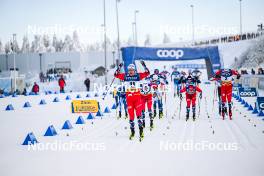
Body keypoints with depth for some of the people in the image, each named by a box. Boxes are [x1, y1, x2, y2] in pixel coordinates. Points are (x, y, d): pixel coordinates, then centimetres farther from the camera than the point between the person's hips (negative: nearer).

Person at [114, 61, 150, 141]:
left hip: (137, 96, -2)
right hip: (129, 97, 2)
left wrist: (144, 65, -11)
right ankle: (132, 131, 20)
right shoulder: (125, 76, 4)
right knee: (131, 115, 6)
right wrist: (119, 67, -9)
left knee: (139, 113, -12)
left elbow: (147, 73, -3)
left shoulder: (138, 75, 1)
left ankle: (141, 131, -10)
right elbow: (116, 75, 0)